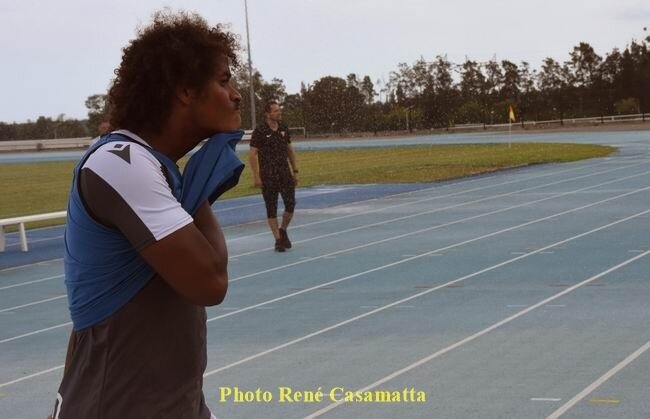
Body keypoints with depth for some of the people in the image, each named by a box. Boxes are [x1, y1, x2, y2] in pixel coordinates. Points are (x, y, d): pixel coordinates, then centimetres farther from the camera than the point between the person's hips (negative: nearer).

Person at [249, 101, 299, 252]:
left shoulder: (283, 129, 7)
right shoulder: (260, 131, -9)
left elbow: (290, 150, 16)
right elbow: (252, 154, -9)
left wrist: (295, 171, 12)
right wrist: (256, 176, -13)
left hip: (285, 174, 4)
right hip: (268, 176, -4)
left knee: (290, 205, -3)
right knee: (271, 209, 1)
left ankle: (283, 231, 22)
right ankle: (278, 239, 10)